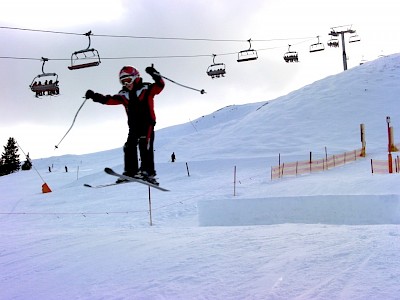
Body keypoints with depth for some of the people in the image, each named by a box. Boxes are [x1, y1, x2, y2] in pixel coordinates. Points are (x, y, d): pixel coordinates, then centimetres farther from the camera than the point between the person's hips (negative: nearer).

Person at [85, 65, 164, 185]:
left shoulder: (146, 89, -1)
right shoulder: (124, 95, 13)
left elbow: (160, 86, -12)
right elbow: (109, 100, 8)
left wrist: (155, 75, -30)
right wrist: (95, 96, -3)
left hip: (147, 123, -6)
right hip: (134, 126, 6)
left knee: (145, 145, -19)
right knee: (129, 147, -4)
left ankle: (148, 172, -24)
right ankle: (130, 172, -2)